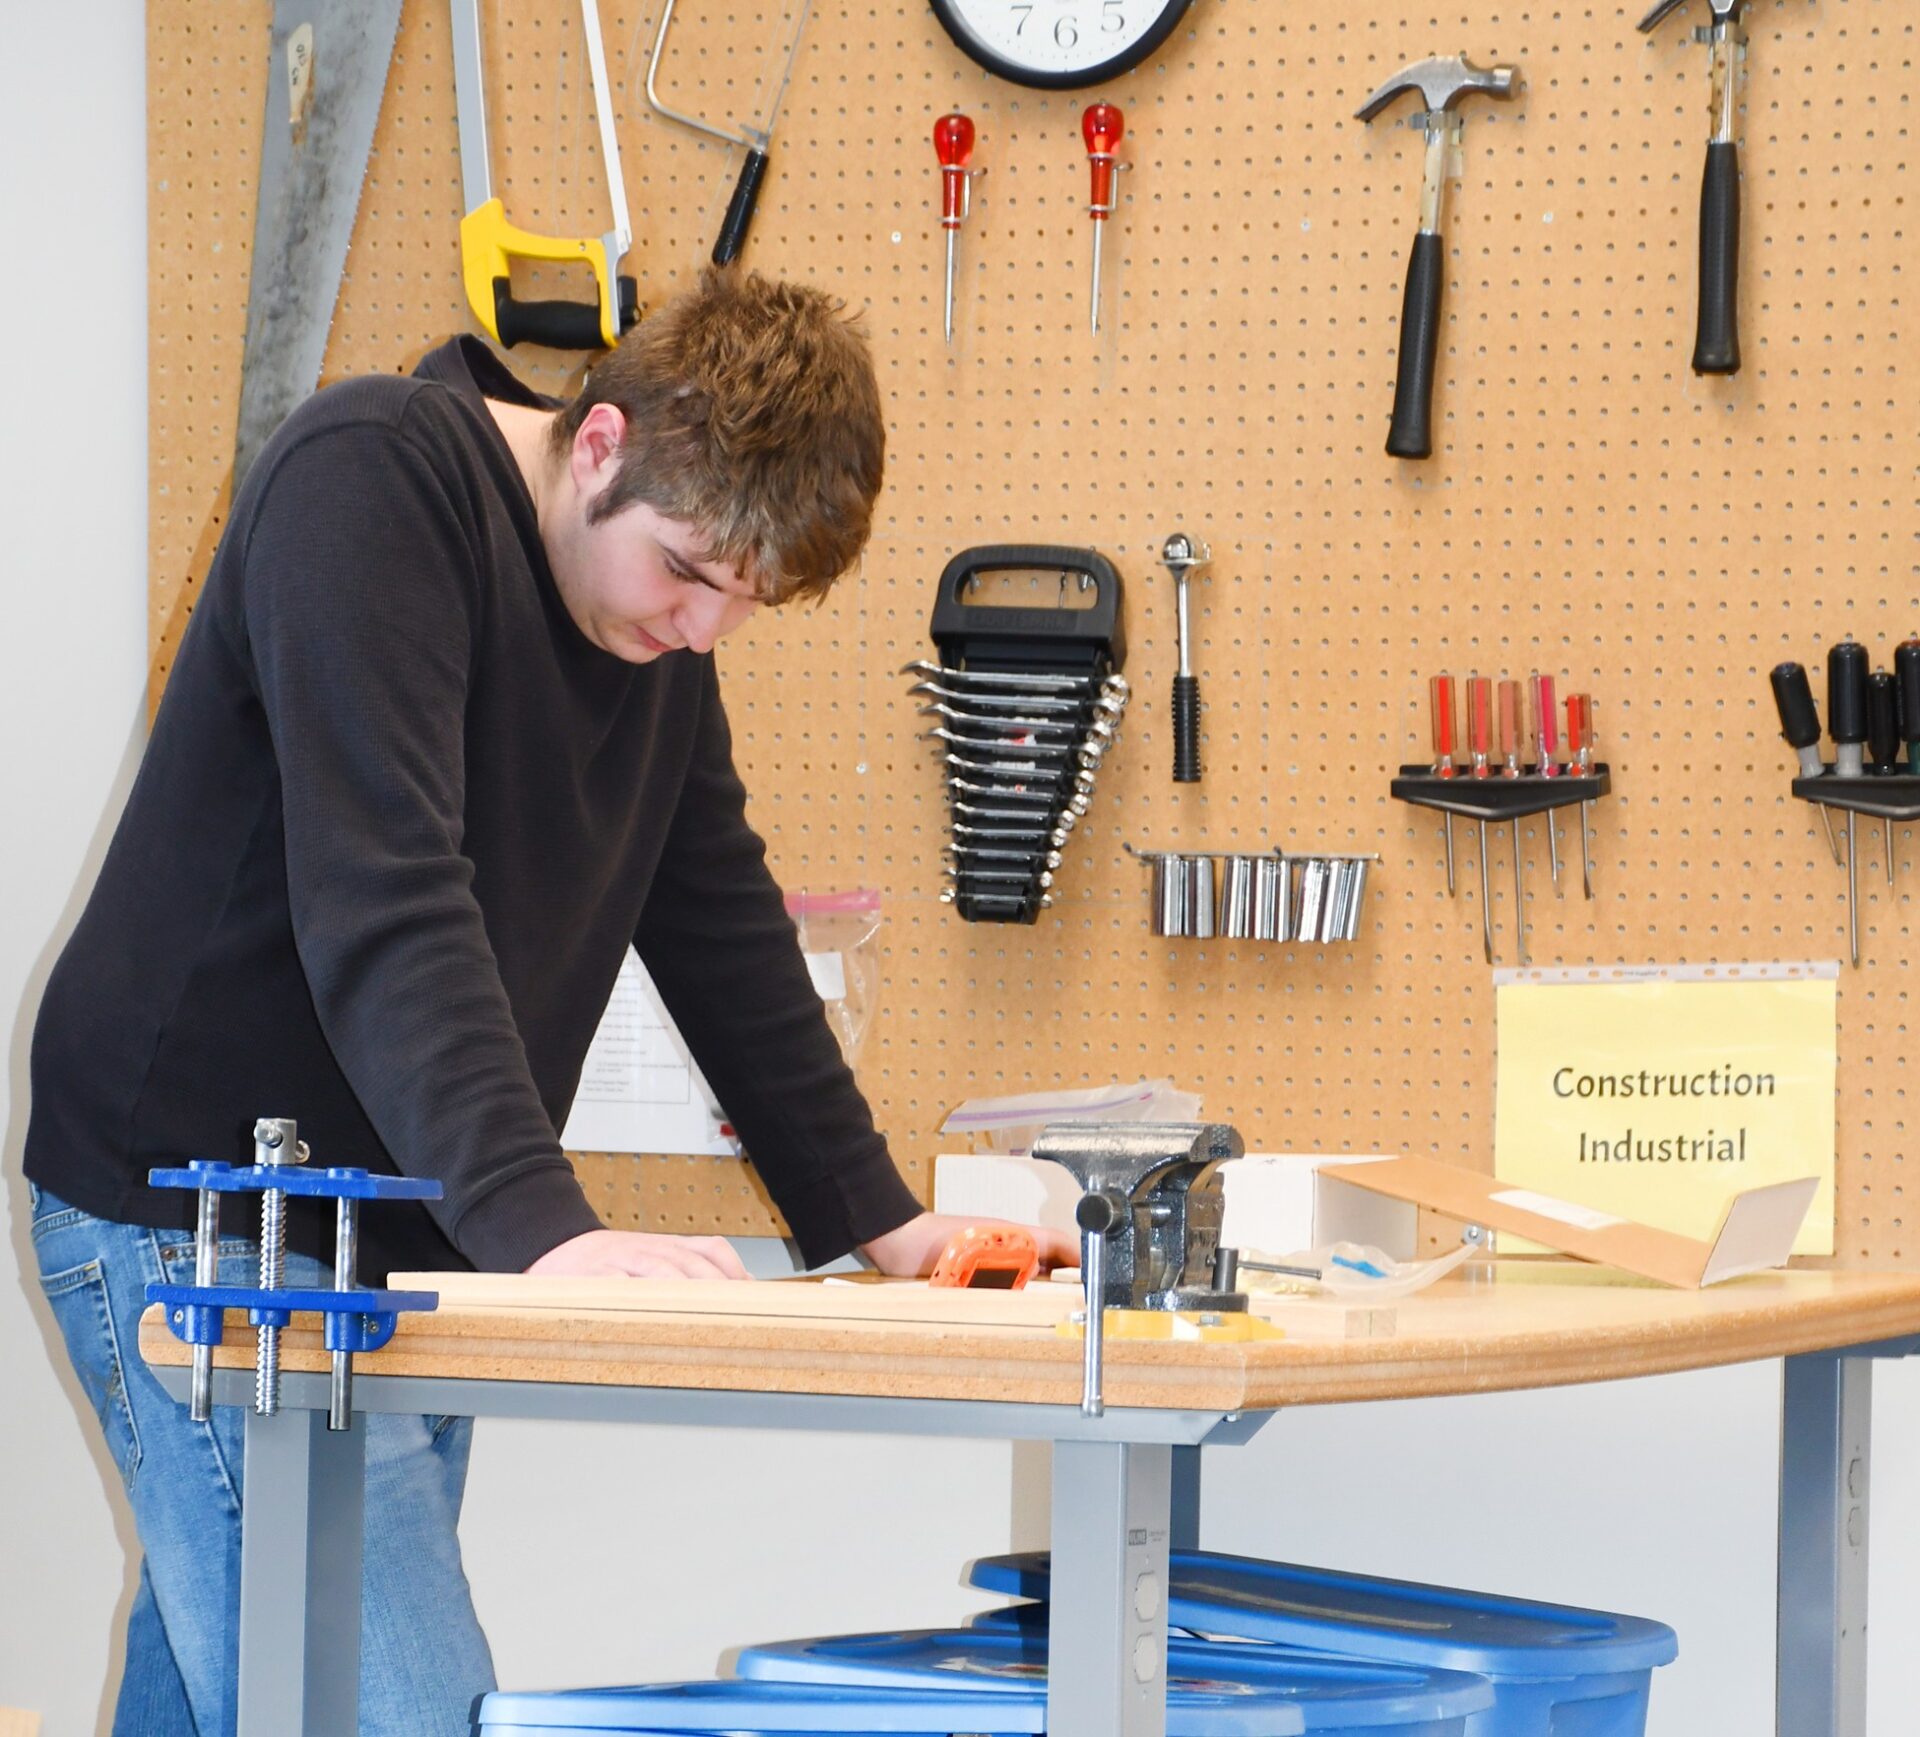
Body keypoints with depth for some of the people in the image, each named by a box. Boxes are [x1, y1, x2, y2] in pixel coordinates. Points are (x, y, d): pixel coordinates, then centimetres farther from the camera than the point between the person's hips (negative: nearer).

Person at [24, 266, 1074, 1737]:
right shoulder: (374, 480, -17)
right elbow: (382, 901, -27)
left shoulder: (664, 603, 10)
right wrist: (543, 1224, -35)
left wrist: (873, 1217, 14)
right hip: (200, 1215, -8)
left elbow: (723, 926, 19)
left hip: (407, 1231, 8)